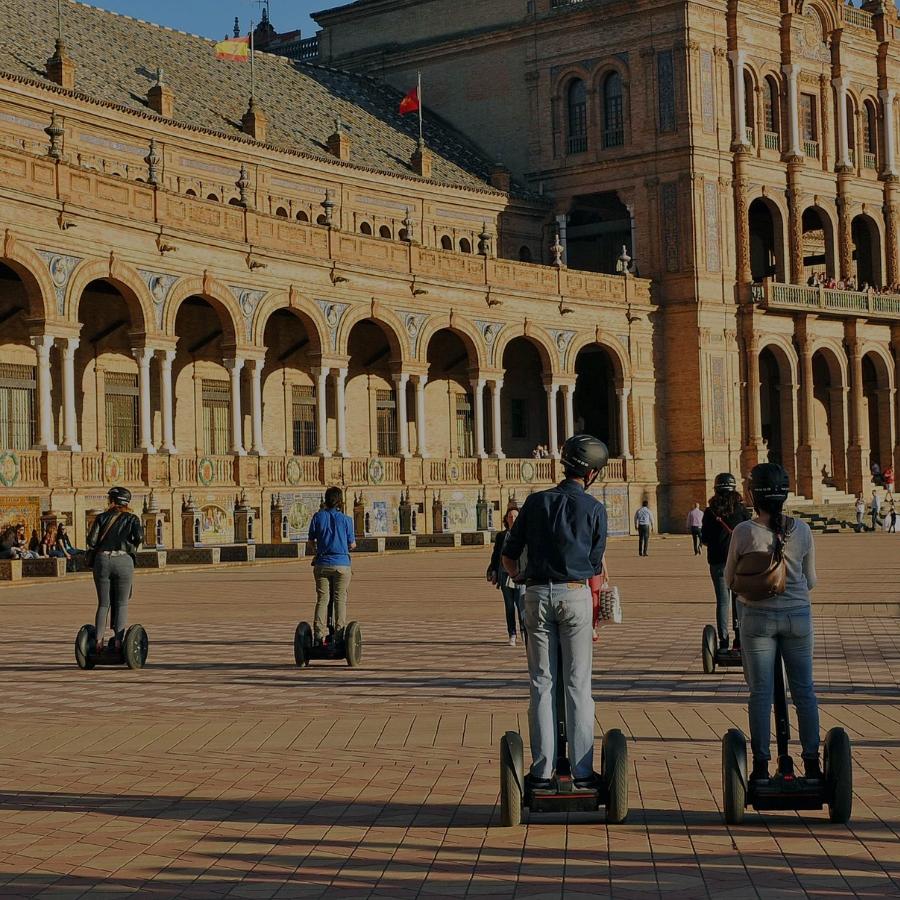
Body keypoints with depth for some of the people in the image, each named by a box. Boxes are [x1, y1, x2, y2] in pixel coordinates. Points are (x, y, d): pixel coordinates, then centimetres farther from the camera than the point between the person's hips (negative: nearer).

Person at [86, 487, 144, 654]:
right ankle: (119, 641, -6)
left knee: (103, 604, 9)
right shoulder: (132, 518, 7)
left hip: (102, 560, 1)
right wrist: (132, 548, 9)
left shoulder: (102, 517, 9)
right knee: (121, 604, 4)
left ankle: (98, 641, 4)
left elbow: (91, 541, -1)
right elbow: (139, 537, -11)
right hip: (123, 560, -1)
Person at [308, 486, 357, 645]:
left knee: (322, 599, 5)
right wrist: (352, 544, 25)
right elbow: (352, 545, 2)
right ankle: (339, 635, -2)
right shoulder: (346, 519, -4)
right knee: (340, 600, 3)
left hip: (322, 564, 2)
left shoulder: (318, 517, 1)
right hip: (341, 564, -2)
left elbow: (311, 539, 8)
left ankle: (319, 635, -2)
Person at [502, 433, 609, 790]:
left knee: (542, 684, 6)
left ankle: (542, 770, 5)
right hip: (575, 595, -2)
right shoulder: (594, 509, 1)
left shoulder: (536, 502, 7)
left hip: (538, 594, 2)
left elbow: (509, 555, 10)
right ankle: (582, 771, 3)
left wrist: (516, 576, 31)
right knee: (578, 686, 2)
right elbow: (595, 567, 5)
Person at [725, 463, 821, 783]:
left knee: (760, 692, 5)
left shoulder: (744, 532, -12)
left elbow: (730, 580, 0)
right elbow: (811, 581, 6)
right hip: (798, 615, 2)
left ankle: (761, 766, 6)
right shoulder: (802, 530, -4)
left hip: (758, 617, -2)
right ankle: (812, 762, 14)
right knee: (804, 689, 12)